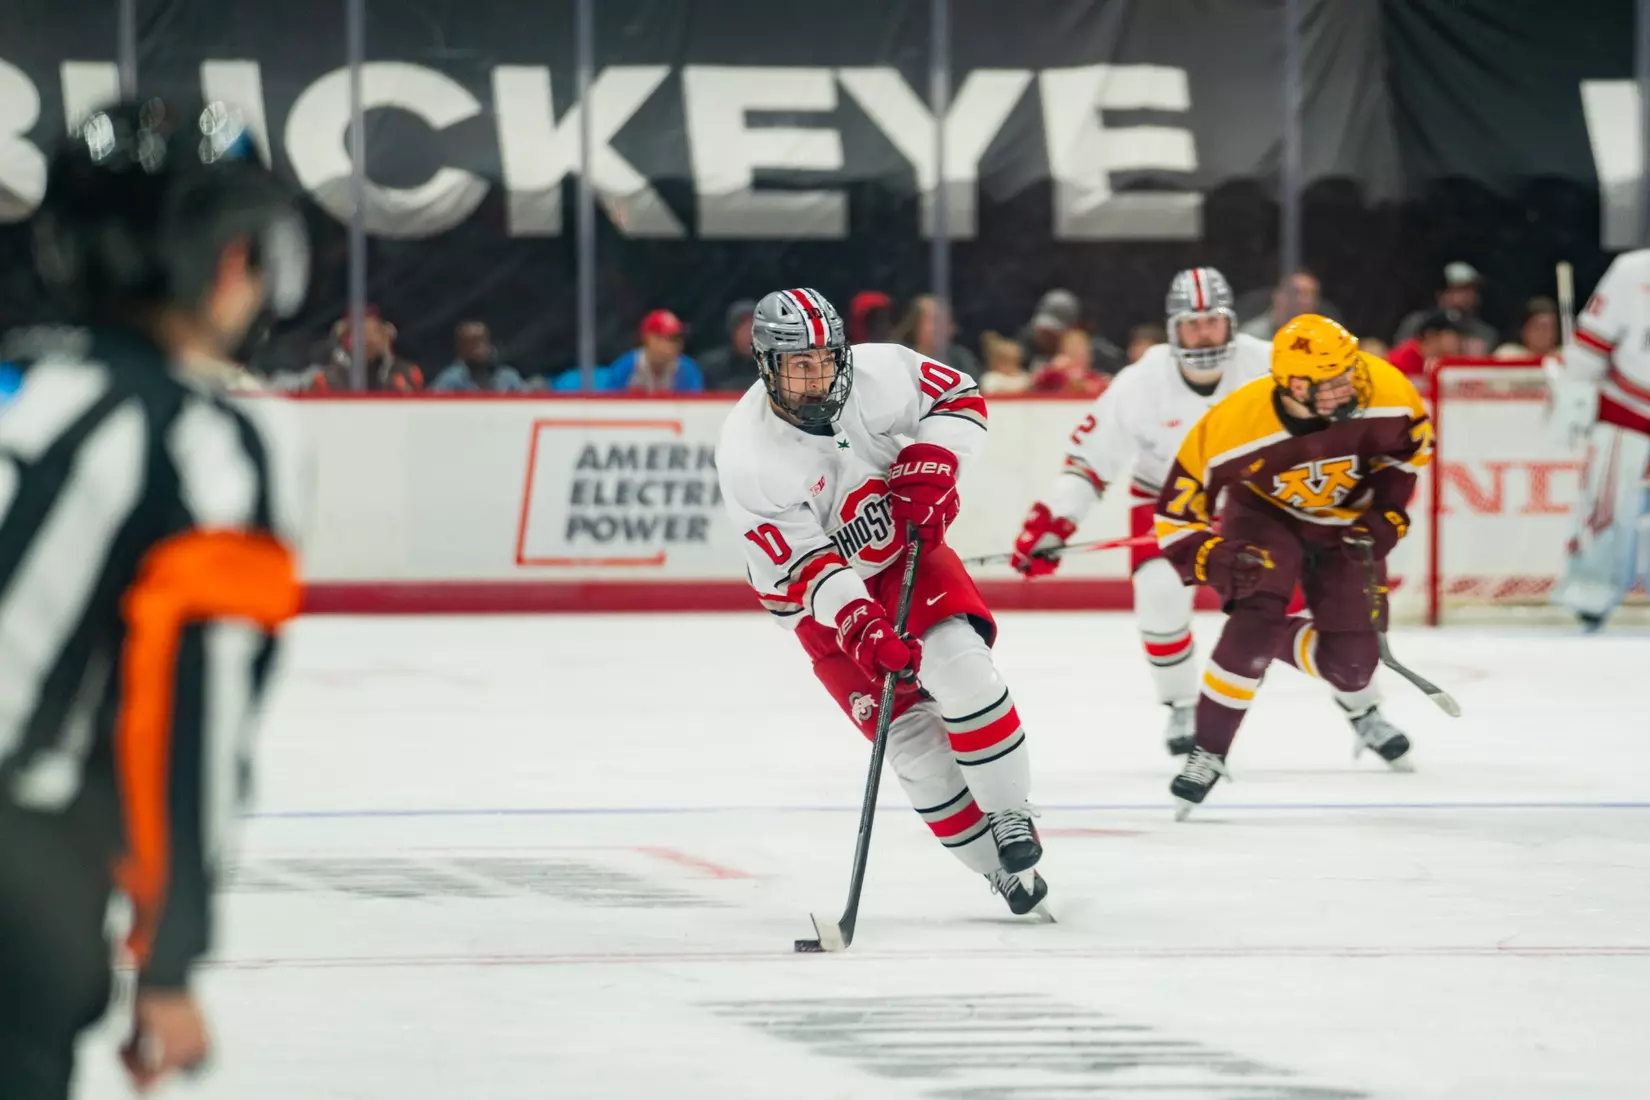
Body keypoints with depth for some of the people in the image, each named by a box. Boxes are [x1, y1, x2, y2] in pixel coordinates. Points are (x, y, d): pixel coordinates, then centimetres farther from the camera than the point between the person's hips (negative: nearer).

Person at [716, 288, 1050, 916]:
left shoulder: (875, 374, -20)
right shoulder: (747, 457, -26)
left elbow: (959, 397, -4)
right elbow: (806, 566, -27)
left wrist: (929, 467, -20)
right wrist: (862, 629, -39)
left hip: (905, 547, 2)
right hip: (823, 593, -2)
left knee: (957, 663, -24)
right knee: (911, 735, -10)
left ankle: (1011, 815, -8)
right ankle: (999, 866, 3)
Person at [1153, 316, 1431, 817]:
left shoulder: (1383, 391, -28)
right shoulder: (1231, 425, -35)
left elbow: (1413, 440, -3)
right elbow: (1176, 513, -23)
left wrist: (1388, 510, -10)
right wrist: (1213, 559, -36)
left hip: (1346, 524, 2)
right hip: (1265, 517, -2)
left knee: (1351, 657, -4)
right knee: (1255, 623, -27)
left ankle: (1360, 706, 35)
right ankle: (1208, 752, -15)